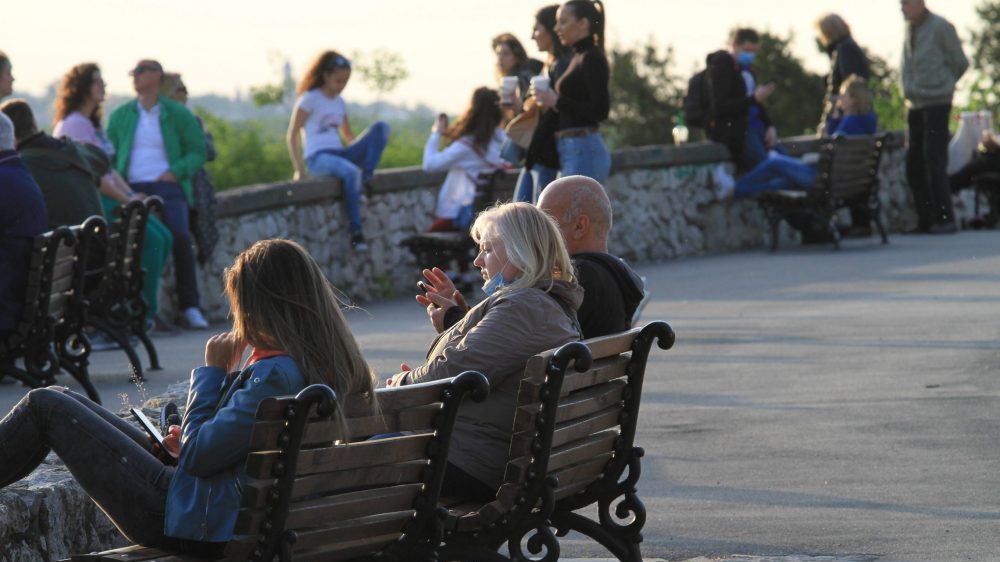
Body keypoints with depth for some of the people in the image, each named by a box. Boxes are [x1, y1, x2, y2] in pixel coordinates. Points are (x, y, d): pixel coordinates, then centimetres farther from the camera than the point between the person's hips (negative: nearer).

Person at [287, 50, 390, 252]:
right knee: (351, 172, -40)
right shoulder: (310, 99, -2)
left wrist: (361, 155, 9)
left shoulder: (339, 102, 18)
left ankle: (366, 178, -22)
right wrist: (299, 170, -14)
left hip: (340, 155, 7)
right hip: (317, 158, -7)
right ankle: (356, 231, -36)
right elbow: (292, 134, -6)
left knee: (381, 126, -11)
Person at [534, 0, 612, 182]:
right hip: (573, 151, 10)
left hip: (583, 152, -10)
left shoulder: (592, 59, -10)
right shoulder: (578, 58, 18)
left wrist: (557, 102, -14)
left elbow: (600, 110, -18)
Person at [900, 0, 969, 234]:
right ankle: (925, 220, 13)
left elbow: (960, 63, -3)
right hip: (914, 105, 8)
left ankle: (945, 219, -8)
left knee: (934, 163, -11)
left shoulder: (940, 27, -10)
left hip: (936, 103, -8)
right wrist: (909, 89, 12)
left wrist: (941, 85, 5)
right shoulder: (910, 28, 12)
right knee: (914, 164, 7)